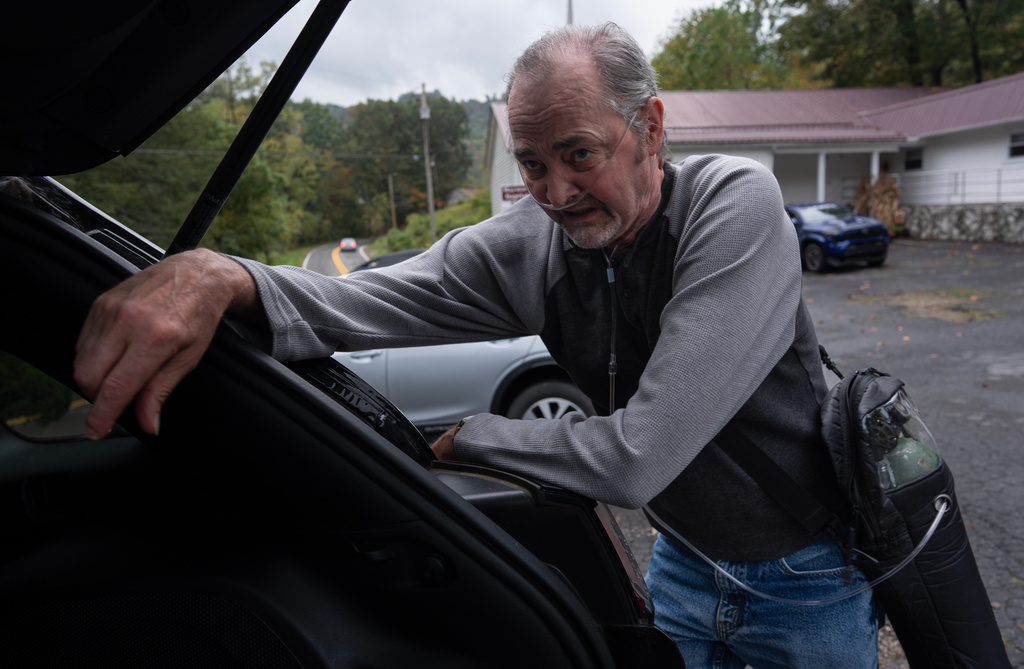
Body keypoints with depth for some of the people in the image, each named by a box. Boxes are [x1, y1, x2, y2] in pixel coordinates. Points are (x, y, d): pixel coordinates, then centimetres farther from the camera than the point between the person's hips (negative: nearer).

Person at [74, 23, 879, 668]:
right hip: (687, 560, 4)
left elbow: (635, 459, -36)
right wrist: (217, 277, -42)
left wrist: (470, 438, -22)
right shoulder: (532, 242, -13)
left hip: (808, 580, -3)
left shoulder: (735, 205, -29)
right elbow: (368, 303, -22)